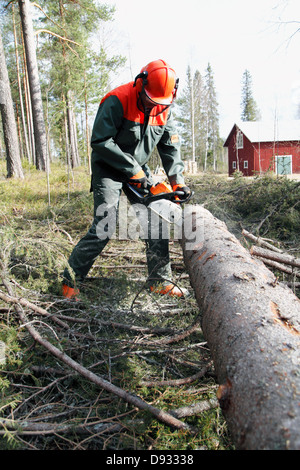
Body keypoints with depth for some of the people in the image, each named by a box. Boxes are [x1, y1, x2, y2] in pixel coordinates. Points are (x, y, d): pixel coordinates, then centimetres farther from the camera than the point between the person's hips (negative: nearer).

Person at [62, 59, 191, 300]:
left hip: (139, 169, 7)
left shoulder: (164, 109, 1)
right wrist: (134, 171, -24)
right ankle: (71, 280, 2)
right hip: (109, 169, -6)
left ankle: (160, 281, 9)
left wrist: (178, 181, -6)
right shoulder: (118, 101, -20)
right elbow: (100, 142, -25)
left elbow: (170, 147, 6)